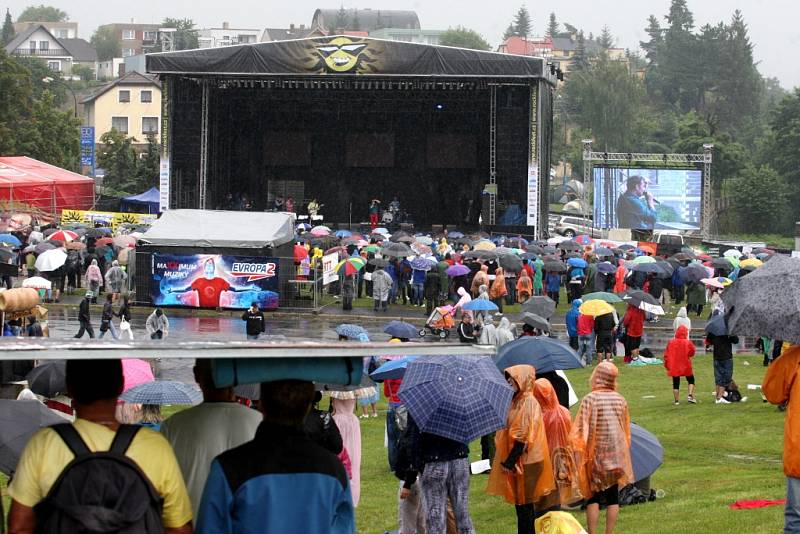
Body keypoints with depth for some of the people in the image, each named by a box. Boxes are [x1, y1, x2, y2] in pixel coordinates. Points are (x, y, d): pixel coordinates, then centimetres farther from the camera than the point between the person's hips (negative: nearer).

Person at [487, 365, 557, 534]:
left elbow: (524, 437, -19)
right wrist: (506, 460, 12)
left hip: (526, 463, -9)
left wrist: (509, 461, -18)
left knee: (526, 508, -5)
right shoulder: (516, 401, 14)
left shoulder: (529, 402, -13)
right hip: (517, 463, 9)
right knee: (520, 504, 12)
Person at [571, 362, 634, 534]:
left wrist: (579, 454, -10)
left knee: (593, 497, 4)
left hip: (596, 455, -3)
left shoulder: (590, 399, -13)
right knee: (613, 497, 7)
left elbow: (581, 430, -15)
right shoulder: (620, 400, 1)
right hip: (616, 454, 3)